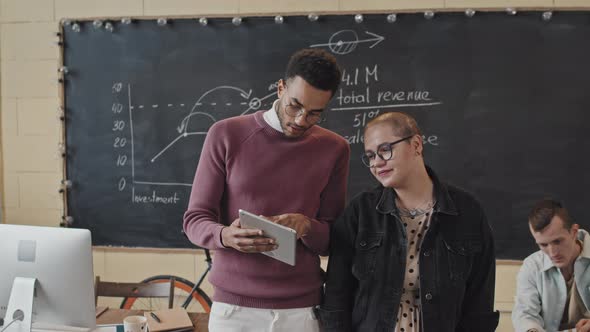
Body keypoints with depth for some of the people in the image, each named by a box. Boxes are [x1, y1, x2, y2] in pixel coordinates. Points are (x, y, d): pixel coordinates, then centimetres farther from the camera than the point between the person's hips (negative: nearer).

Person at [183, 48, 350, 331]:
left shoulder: (334, 149, 1)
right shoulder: (226, 134, -5)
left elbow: (332, 240, 4)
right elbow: (195, 220, -3)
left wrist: (307, 227, -18)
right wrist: (226, 236, -24)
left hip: (301, 308, 1)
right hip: (233, 306, -1)